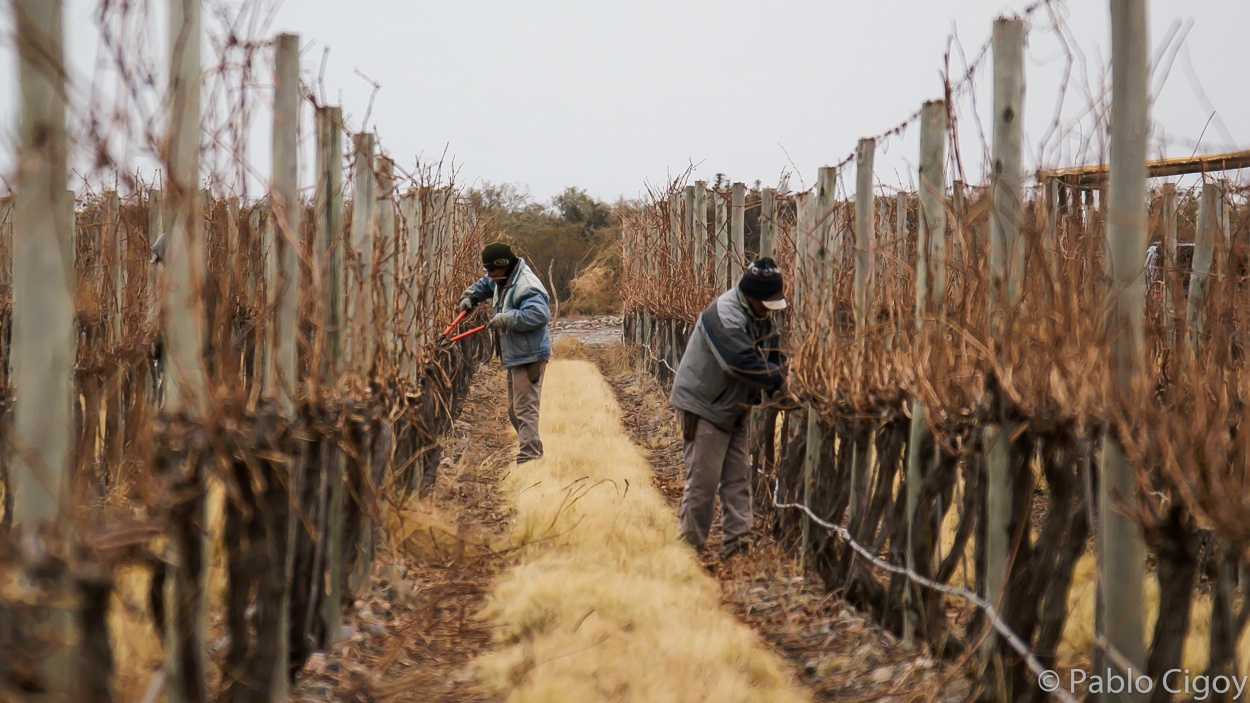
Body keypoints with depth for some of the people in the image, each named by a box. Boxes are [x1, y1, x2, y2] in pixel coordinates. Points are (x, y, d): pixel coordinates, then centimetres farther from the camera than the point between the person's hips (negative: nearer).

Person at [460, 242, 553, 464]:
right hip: (515, 356, 11)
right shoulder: (503, 279, 11)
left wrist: (505, 319, -30)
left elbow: (539, 314, -35)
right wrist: (470, 296, 14)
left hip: (529, 357, -11)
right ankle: (534, 451, 28)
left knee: (525, 409, -14)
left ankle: (528, 457, -15)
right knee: (514, 410, 18)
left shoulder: (526, 287, -22)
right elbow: (485, 284, 33)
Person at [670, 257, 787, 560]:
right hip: (703, 406, -9)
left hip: (733, 409, 9)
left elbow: (771, 357, 10)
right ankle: (690, 544, 3)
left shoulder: (761, 317, 6)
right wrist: (779, 380, -23)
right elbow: (744, 363, -31)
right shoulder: (724, 316, -25)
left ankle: (736, 539, 9)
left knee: (737, 476, 7)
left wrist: (777, 381, -10)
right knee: (703, 479, -6)